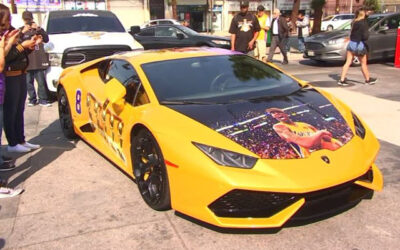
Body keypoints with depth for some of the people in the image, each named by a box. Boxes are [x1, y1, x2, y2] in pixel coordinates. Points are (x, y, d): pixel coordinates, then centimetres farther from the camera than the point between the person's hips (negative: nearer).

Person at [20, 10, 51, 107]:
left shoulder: (38, 29, 10)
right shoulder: (21, 30, 10)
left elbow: (46, 39, 0)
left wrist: (38, 29, -13)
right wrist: (23, 32, -16)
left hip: (38, 60, -1)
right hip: (27, 60, 1)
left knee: (41, 81, -2)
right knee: (29, 82, 2)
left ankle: (43, 100, 3)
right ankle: (32, 99, 11)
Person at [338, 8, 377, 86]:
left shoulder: (354, 22, 6)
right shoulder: (363, 23, -14)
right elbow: (365, 36, -19)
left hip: (351, 43, 6)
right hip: (359, 45, -6)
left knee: (348, 62, 5)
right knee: (363, 63, 10)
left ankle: (342, 80, -2)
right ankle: (368, 79, 25)